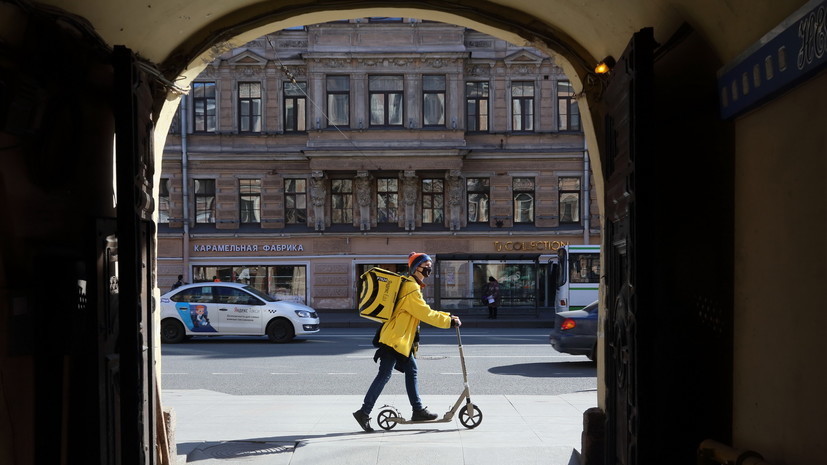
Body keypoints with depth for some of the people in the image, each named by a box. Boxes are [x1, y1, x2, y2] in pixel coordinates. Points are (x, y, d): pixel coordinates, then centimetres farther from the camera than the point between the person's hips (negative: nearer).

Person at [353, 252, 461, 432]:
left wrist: (448, 316, 11)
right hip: (394, 338, -11)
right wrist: (449, 321, -14)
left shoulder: (413, 285, 17)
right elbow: (425, 314, -18)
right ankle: (364, 412, -4)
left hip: (402, 340, 11)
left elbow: (424, 311, 19)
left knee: (411, 371, 11)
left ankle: (418, 410, 17)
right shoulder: (410, 287, -16)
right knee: (384, 374, -8)